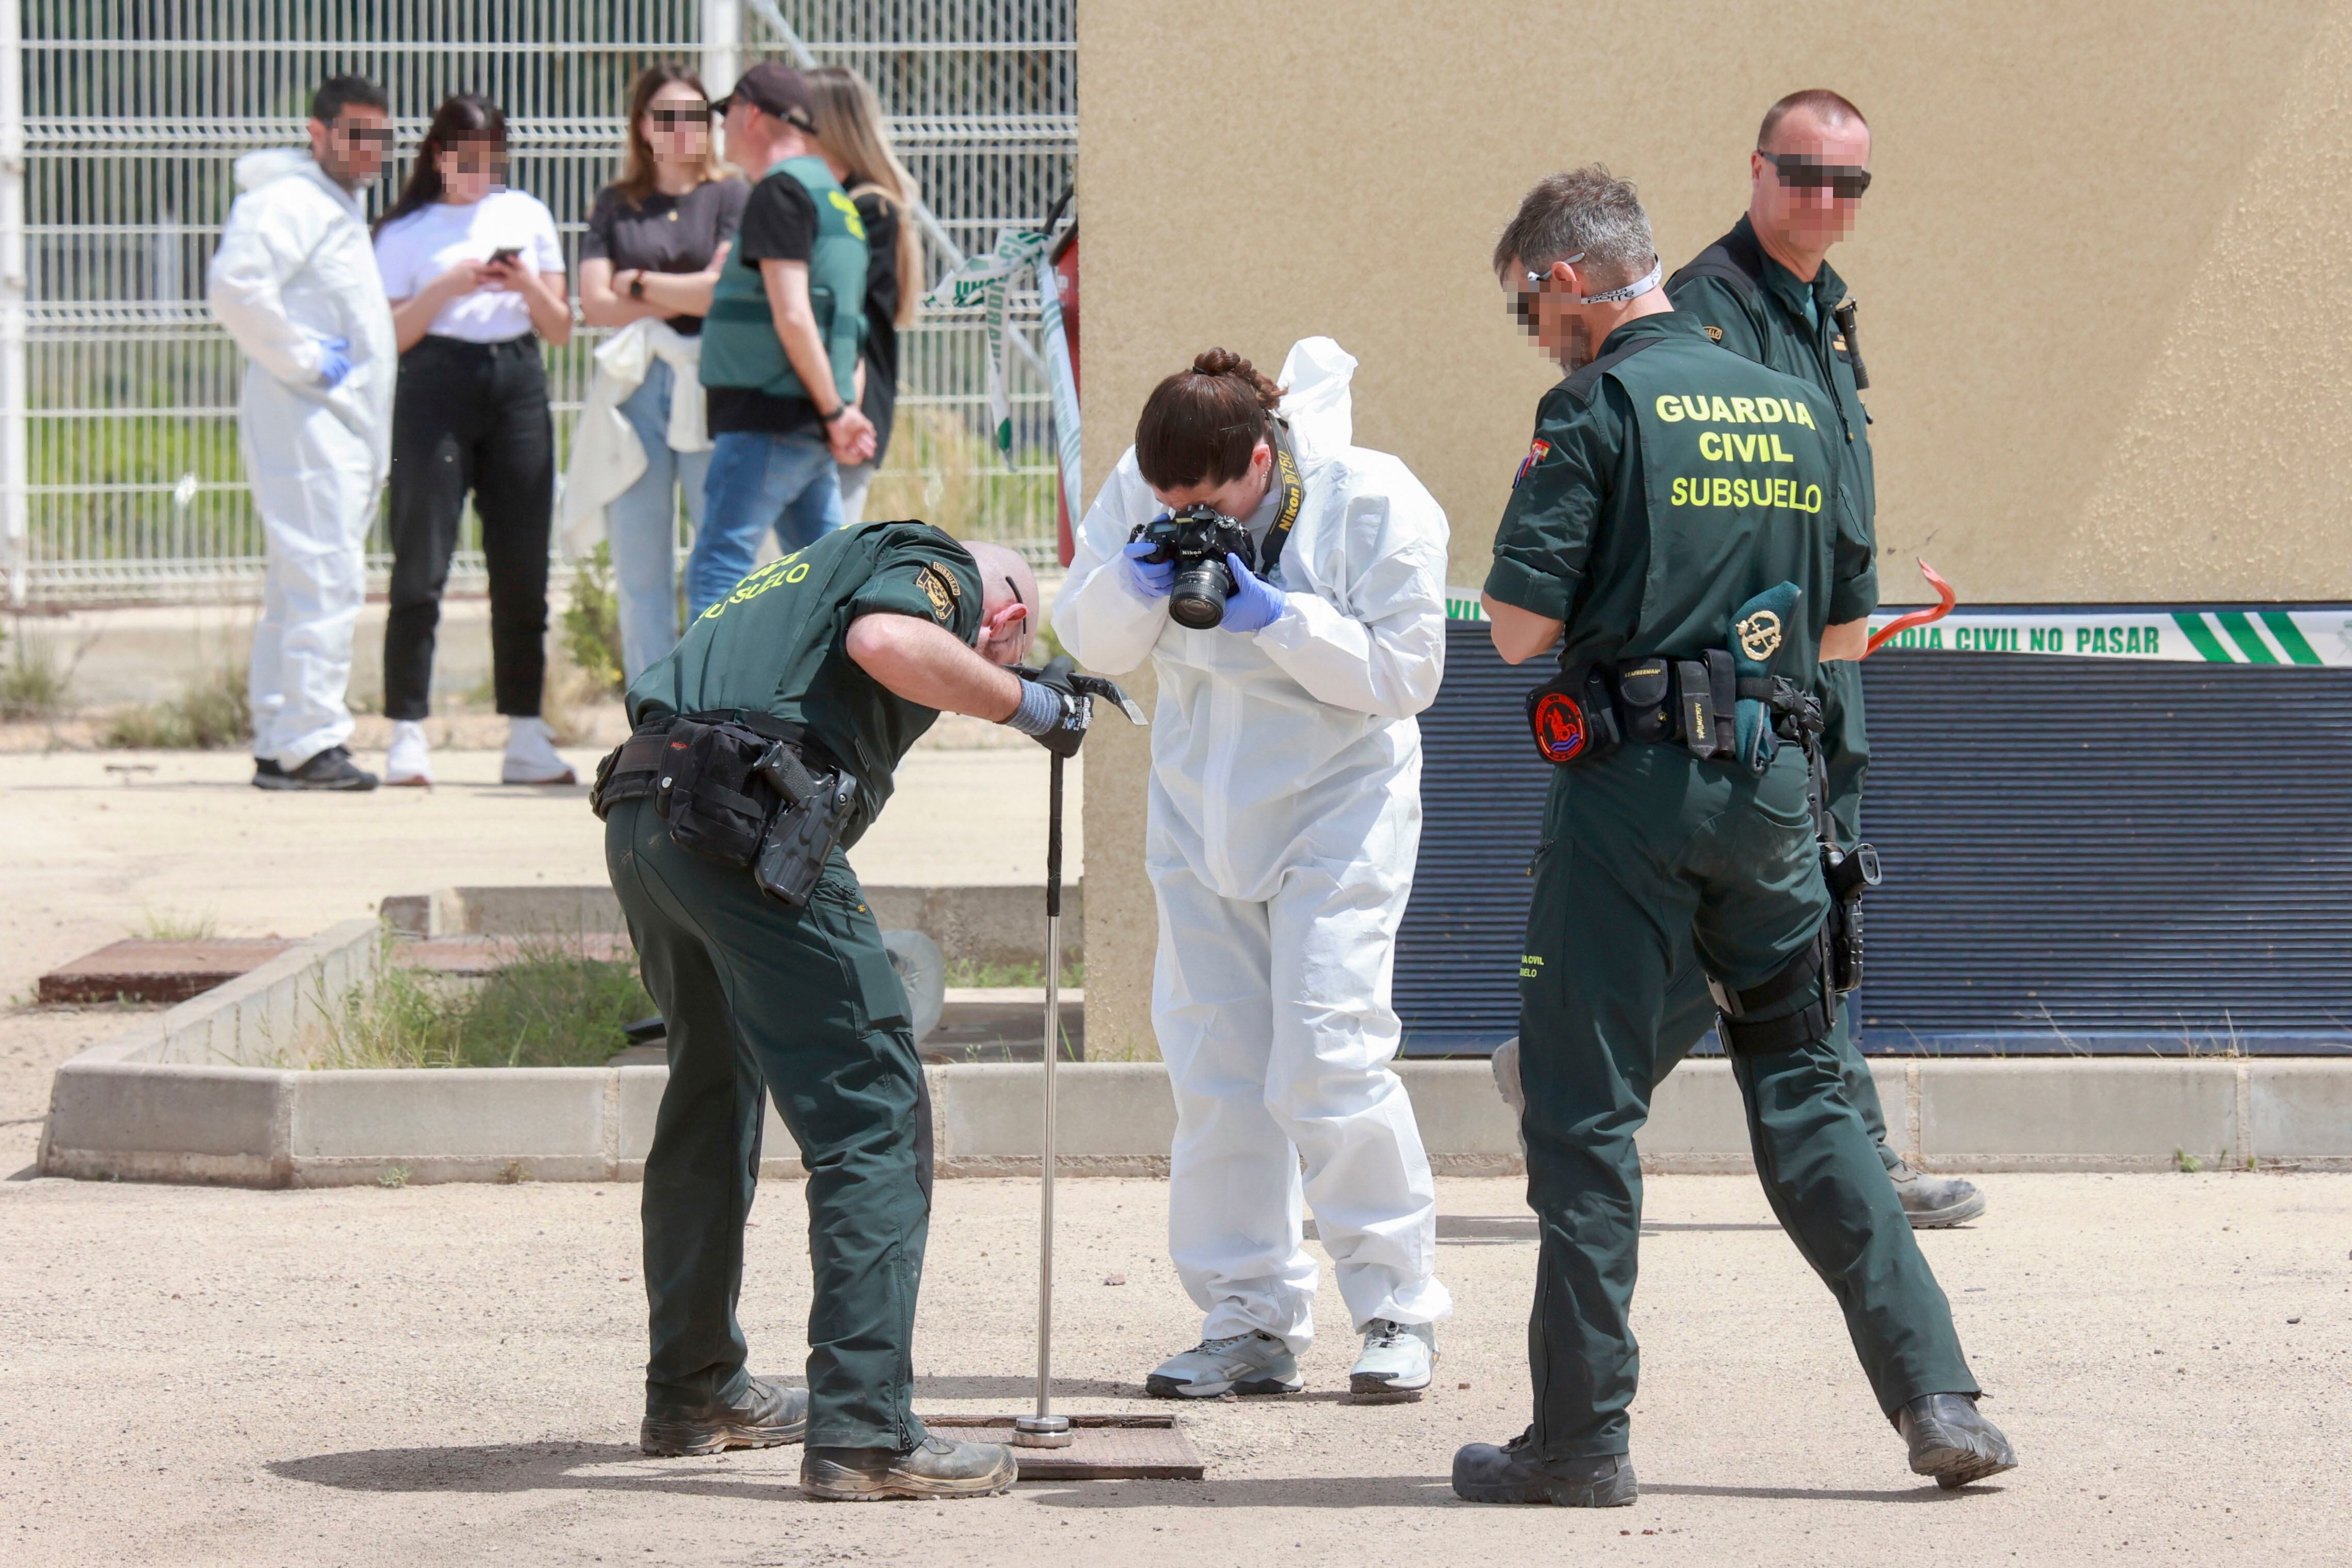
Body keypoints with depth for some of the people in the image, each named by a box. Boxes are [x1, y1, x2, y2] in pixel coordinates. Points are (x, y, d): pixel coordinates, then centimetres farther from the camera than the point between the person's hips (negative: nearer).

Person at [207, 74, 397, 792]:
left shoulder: (339, 207, 22)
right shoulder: (289, 201, -10)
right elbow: (234, 285, -25)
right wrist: (303, 358, -19)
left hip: (345, 425, 10)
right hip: (305, 417, -10)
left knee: (296, 586, 11)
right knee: (326, 577, -15)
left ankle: (279, 745, 14)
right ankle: (308, 741, -16)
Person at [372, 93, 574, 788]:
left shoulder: (527, 216, 16)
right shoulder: (405, 233, 8)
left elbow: (561, 330, 14)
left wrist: (527, 285, -5)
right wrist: (447, 288, -12)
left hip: (518, 385, 3)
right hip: (436, 386, -3)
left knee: (522, 567, 2)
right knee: (421, 566, -9)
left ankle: (527, 738, 6)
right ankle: (407, 734, -9)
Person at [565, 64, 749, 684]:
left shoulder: (731, 198, 7)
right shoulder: (615, 205, 14)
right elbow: (595, 303, 4)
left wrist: (640, 285, 5)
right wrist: (687, 298, -1)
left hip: (709, 390, -3)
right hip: (634, 390, 3)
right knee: (640, 575, 1)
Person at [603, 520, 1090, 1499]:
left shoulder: (820, 566, 34)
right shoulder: (937, 568, 9)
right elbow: (886, 641, -14)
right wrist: (1027, 704, -3)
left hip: (639, 817, 9)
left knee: (710, 1101, 27)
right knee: (874, 1122, -6)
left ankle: (693, 1391, 39)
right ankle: (863, 1432, -14)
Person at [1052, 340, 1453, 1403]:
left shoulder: (1376, 505, -17)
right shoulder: (1142, 490, -4)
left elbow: (1406, 670, -18)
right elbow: (1089, 641, 1)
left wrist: (1274, 615, -27)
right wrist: (1135, 584, -21)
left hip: (1336, 812, -5)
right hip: (1202, 816, 5)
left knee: (1328, 1065, -14)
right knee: (1213, 1069, 4)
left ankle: (1397, 1311, -3)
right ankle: (1249, 1322, 11)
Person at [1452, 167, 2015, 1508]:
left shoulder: (1599, 408, -7)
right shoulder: (1797, 408, 11)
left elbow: (1522, 628, -12)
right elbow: (1850, 630, 15)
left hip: (1633, 787, -5)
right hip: (1773, 781, 5)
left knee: (1586, 1108, 2)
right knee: (1804, 1092, 13)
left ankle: (1582, 1437, 2)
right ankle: (1938, 1395, 5)